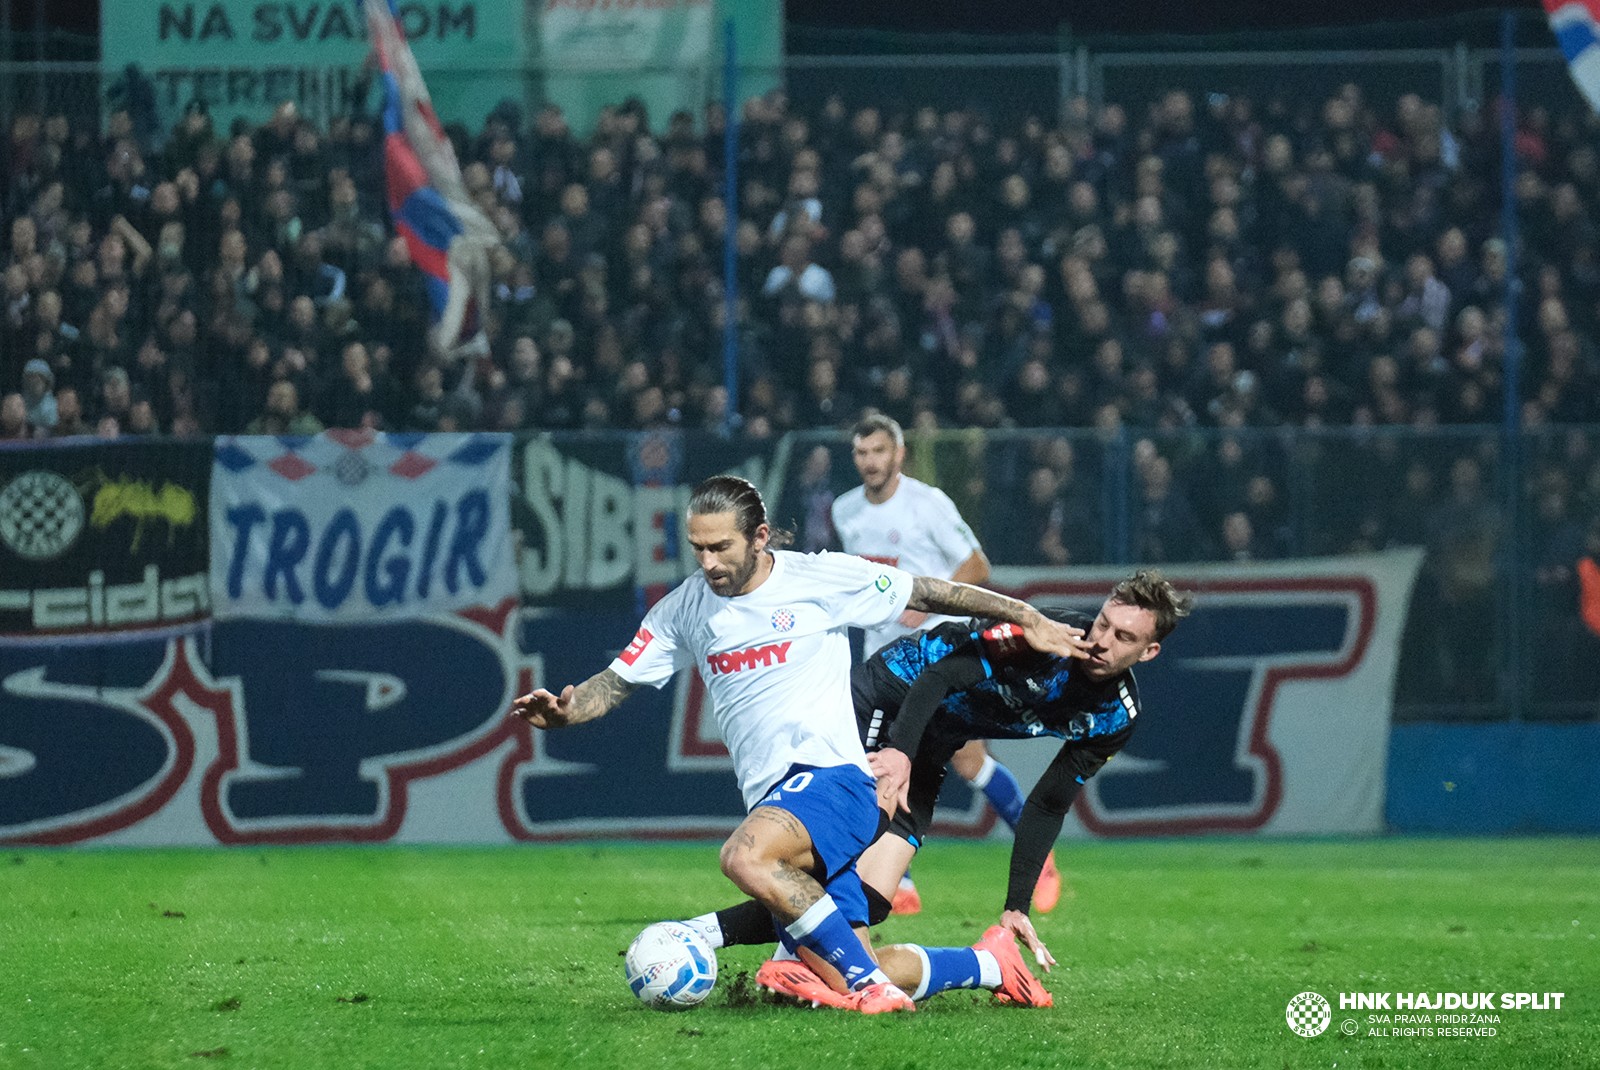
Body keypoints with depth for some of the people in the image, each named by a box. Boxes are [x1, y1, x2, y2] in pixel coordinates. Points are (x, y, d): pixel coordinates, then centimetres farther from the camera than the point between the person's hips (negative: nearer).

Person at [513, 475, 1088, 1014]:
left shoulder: (820, 577, -1)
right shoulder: (684, 610, 12)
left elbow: (927, 593, 7)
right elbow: (615, 683, 13)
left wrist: (1024, 616, 6)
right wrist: (561, 710, -8)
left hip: (832, 775, -6)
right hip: (772, 801, 6)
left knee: (745, 858, -35)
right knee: (839, 981, -5)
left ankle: (873, 984, -30)